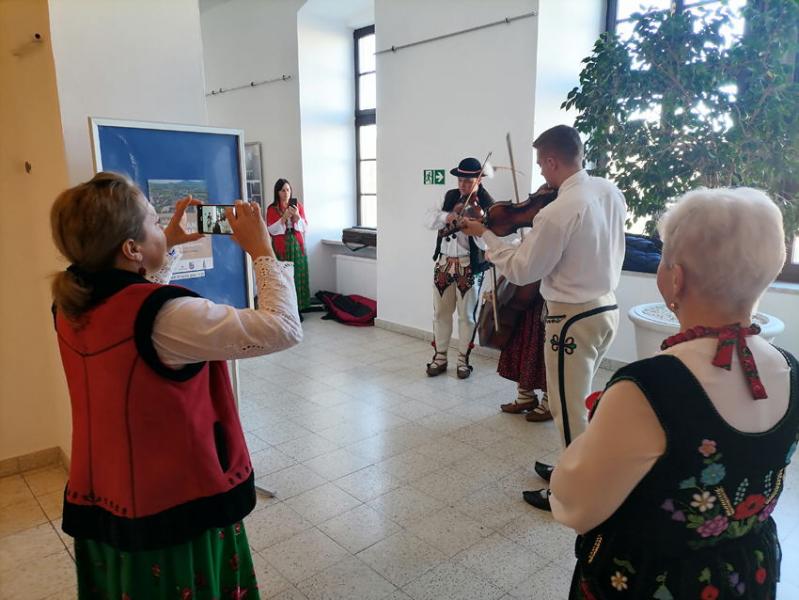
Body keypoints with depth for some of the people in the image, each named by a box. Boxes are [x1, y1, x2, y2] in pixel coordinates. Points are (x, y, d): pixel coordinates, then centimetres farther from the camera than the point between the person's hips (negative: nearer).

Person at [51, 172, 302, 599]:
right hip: (174, 513, -7)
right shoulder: (166, 318, -29)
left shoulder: (71, 301, -4)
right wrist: (262, 250, -18)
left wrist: (169, 243, 12)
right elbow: (284, 329, -28)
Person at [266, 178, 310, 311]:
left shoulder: (298, 205, 6)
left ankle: (298, 307, 9)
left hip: (297, 245, 2)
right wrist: (284, 218, -18)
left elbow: (305, 227, 3)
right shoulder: (272, 208, 0)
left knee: (298, 277, 2)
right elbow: (271, 230, -8)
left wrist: (297, 216, -15)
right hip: (281, 247, -2)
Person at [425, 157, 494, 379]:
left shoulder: (487, 204, -9)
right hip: (444, 262, 5)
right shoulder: (450, 196, 7)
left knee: (466, 314, 5)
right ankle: (440, 356, 24)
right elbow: (429, 220, -3)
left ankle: (463, 359, 20)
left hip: (469, 265, -4)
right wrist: (447, 217, -20)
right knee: (440, 312, 11)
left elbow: (486, 243, -17)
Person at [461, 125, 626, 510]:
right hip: (607, 307, 9)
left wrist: (484, 235, -4)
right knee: (576, 401, 22)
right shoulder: (611, 191, 1)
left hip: (574, 318, -8)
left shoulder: (557, 212, -24)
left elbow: (521, 271, -14)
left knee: (568, 408, 8)